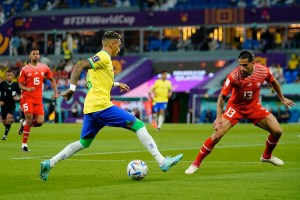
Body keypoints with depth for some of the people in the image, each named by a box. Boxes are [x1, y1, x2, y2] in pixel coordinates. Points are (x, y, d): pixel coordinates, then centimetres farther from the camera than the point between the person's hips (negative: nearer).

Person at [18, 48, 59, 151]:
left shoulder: (44, 68, 7)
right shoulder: (25, 69, 0)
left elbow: (52, 80, 20)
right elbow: (20, 85, 1)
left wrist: (56, 92, 10)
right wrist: (27, 88, -20)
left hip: (38, 99, 3)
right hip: (27, 97, -3)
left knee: (40, 122, -8)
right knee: (29, 118, -17)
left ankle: (23, 123, 25)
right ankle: (24, 145, -6)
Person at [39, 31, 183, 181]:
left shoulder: (101, 59, 22)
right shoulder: (103, 57, -7)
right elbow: (78, 67, -18)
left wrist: (117, 84, 40)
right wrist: (72, 88, -23)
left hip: (90, 108, 10)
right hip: (101, 105, -10)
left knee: (83, 143, 15)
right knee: (138, 125, -7)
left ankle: (49, 164, 5)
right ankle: (162, 162, -12)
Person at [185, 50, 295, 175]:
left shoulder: (263, 71, -18)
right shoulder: (234, 76, -29)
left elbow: (273, 82, 5)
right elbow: (222, 96, -21)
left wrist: (282, 99, 17)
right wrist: (218, 117, -28)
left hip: (254, 107, 4)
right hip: (235, 107, -4)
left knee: (277, 131, -3)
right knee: (217, 135, -18)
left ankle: (267, 156, 27)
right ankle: (196, 163, -3)